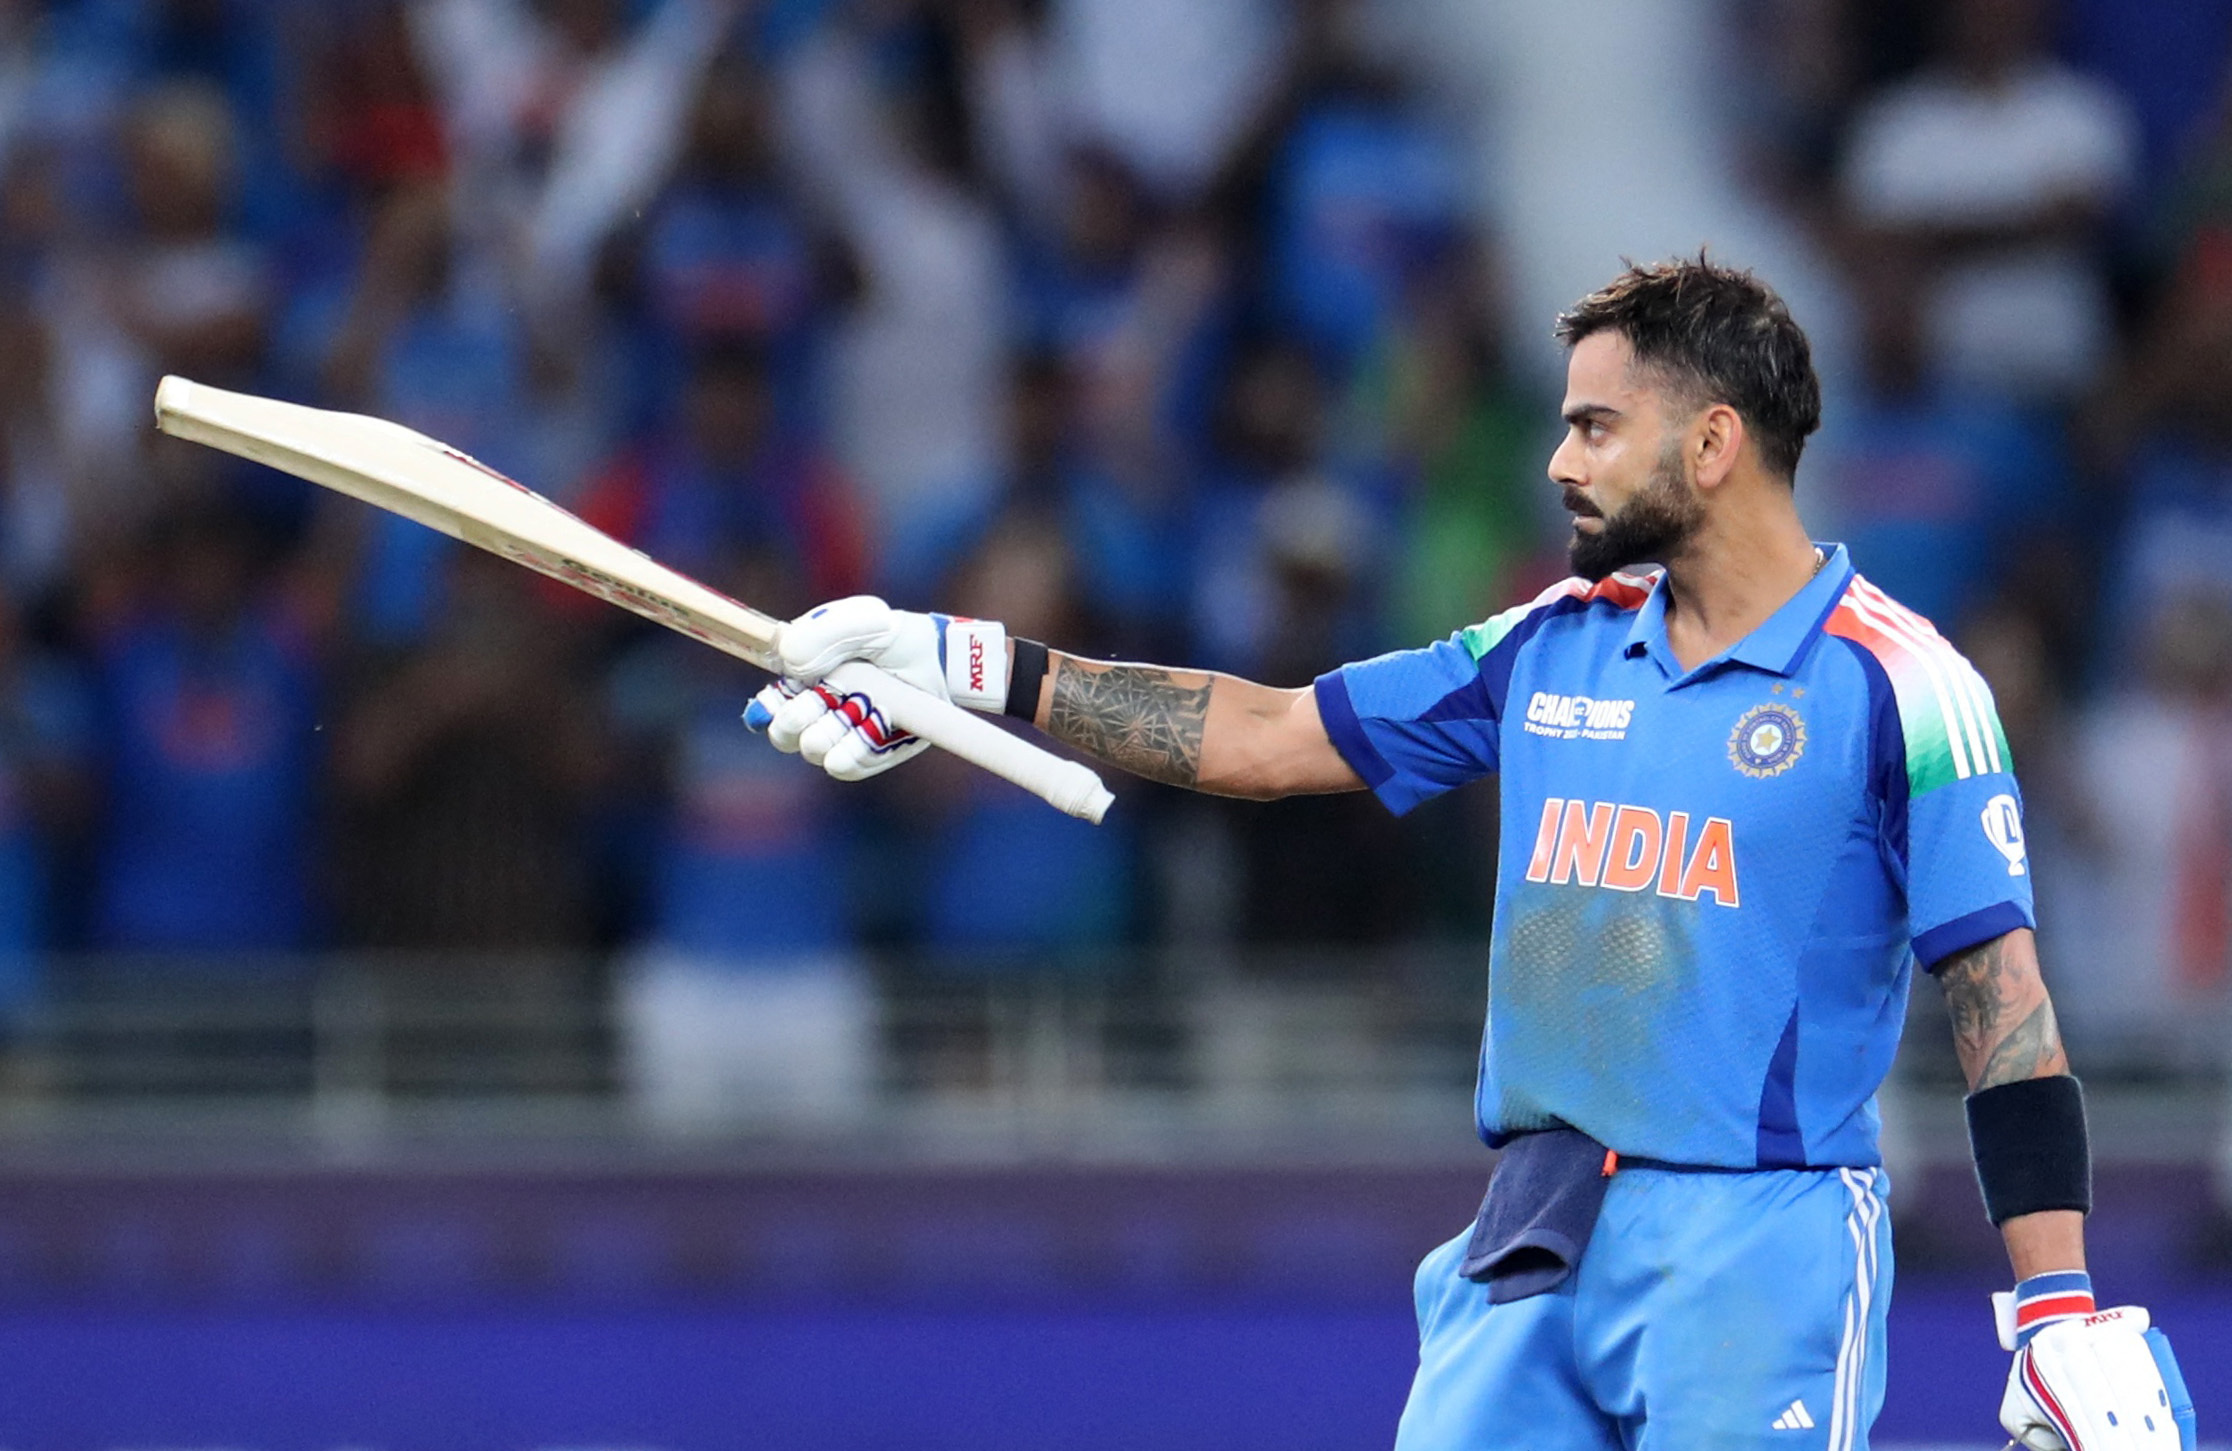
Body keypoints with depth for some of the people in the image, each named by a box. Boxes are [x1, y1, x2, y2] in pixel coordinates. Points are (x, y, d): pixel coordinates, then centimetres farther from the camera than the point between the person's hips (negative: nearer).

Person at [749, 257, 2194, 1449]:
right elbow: (1261, 736, 17)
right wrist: (964, 671, 14)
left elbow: (2001, 995, -7)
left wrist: (2063, 1308, -14)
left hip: (1760, 1253, -6)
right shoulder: (1557, 646, 12)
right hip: (1534, 1250, 6)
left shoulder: (1893, 682, -6)